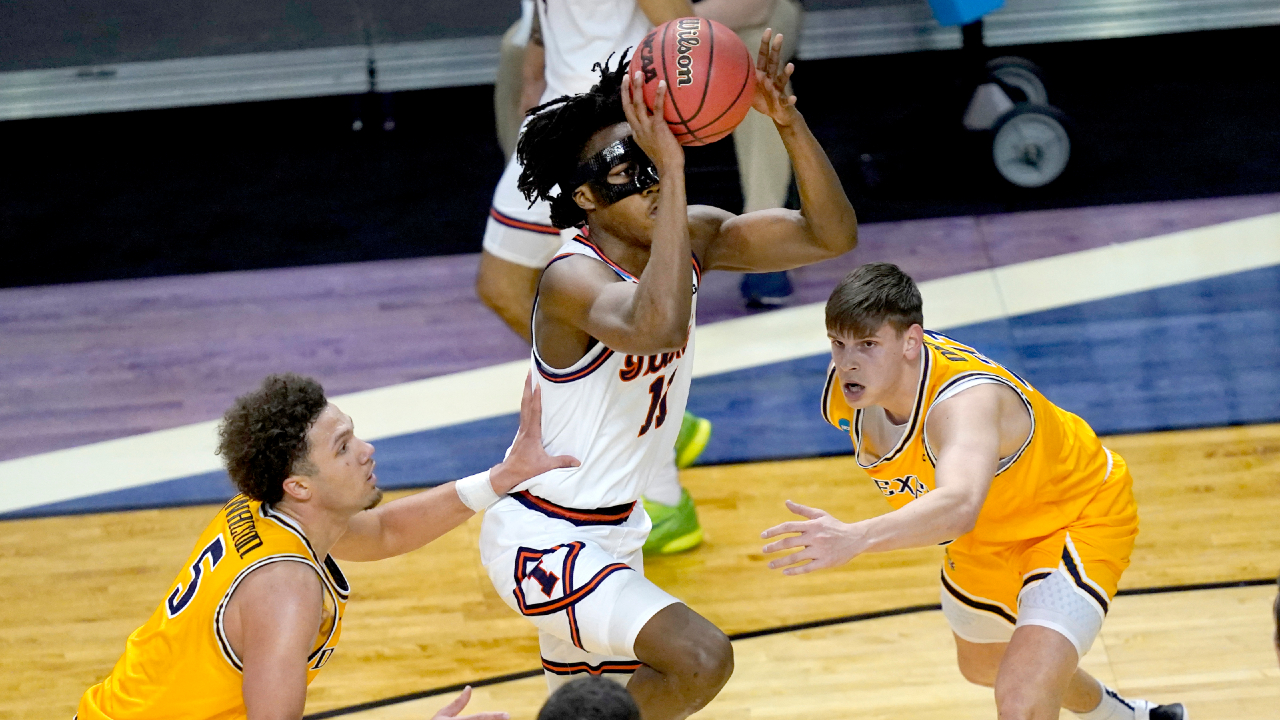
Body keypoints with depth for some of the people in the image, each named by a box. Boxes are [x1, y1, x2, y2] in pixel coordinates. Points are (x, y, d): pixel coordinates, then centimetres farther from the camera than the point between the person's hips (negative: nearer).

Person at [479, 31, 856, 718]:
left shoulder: (691, 236, -4)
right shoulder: (573, 278, -27)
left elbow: (831, 235, -10)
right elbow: (657, 327, -49)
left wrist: (787, 119, -25)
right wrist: (671, 169, -50)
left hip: (611, 530, 9)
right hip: (543, 539, -9)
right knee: (700, 659, -24)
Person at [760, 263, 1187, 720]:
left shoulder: (965, 402, -44)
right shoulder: (856, 382, -21)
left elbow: (959, 506, -66)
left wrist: (856, 538, -80)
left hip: (1077, 519, -9)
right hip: (990, 534, 9)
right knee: (980, 664, 32)